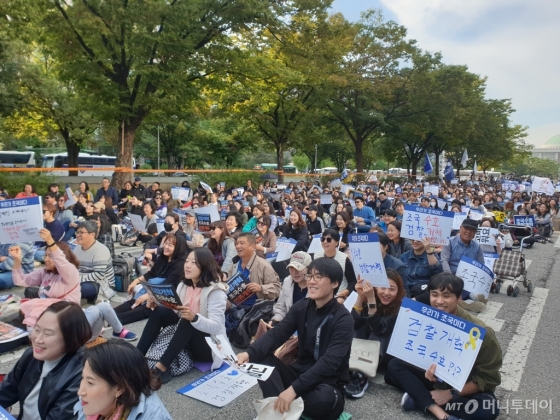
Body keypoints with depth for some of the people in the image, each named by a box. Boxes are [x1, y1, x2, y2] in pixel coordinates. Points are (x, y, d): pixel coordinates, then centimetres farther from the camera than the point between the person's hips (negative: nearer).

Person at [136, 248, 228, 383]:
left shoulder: (216, 291, -18)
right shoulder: (183, 285, 5)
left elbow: (217, 327, -26)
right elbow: (173, 309, 7)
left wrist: (194, 317, -44)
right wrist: (157, 305, -14)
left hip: (209, 347, -7)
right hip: (185, 336, 7)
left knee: (187, 322, -34)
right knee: (160, 311, -12)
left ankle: (162, 366, -31)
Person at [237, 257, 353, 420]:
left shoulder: (343, 319, -17)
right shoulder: (301, 307, -1)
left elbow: (330, 362, -29)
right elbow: (276, 334, -13)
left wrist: (294, 388, -40)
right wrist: (249, 353, -33)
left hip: (329, 385, -4)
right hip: (301, 373, 4)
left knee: (323, 397, -38)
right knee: (260, 357, -16)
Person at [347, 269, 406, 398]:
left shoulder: (401, 307, -20)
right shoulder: (367, 299, -10)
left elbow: (378, 328, -32)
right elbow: (354, 323, -23)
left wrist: (371, 299, -42)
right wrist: (361, 296, -33)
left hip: (390, 354, -3)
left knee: (378, 335, -31)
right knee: (361, 325, -23)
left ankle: (362, 376, -34)